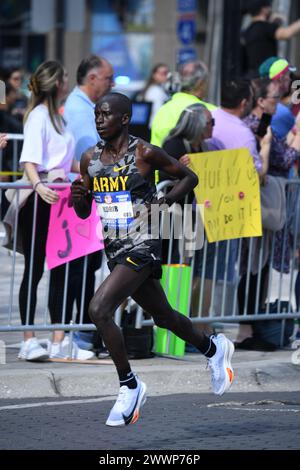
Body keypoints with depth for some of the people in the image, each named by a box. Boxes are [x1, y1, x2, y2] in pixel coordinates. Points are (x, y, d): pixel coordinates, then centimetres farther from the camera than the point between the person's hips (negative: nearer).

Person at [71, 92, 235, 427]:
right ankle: (214, 349, 48)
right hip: (114, 249, 7)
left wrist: (167, 200, -15)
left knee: (99, 310, -22)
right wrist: (78, 198, -9)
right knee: (163, 317, 21)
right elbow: (84, 213, 14)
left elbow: (189, 177, 1)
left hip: (142, 248, -7)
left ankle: (129, 386, -9)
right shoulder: (90, 159, 6)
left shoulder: (146, 154, -11)